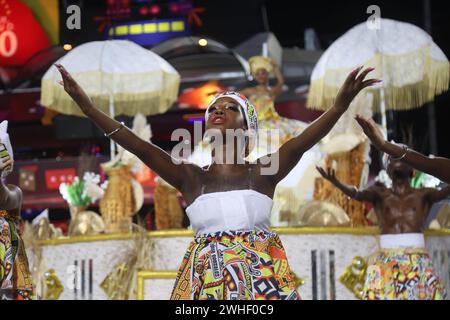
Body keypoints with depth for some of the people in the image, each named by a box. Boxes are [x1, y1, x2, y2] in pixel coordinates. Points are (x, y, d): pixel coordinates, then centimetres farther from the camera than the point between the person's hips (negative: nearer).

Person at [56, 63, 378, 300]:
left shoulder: (263, 172, 1)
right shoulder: (191, 177, 4)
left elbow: (299, 143, -15)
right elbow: (141, 147, -4)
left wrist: (340, 106, -32)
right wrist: (88, 107, -12)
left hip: (263, 278, -1)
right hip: (206, 280, 1)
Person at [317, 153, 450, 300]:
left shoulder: (423, 195, 11)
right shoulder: (380, 194, 10)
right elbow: (356, 194, -8)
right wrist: (336, 182, -29)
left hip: (417, 263, 0)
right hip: (386, 263, 0)